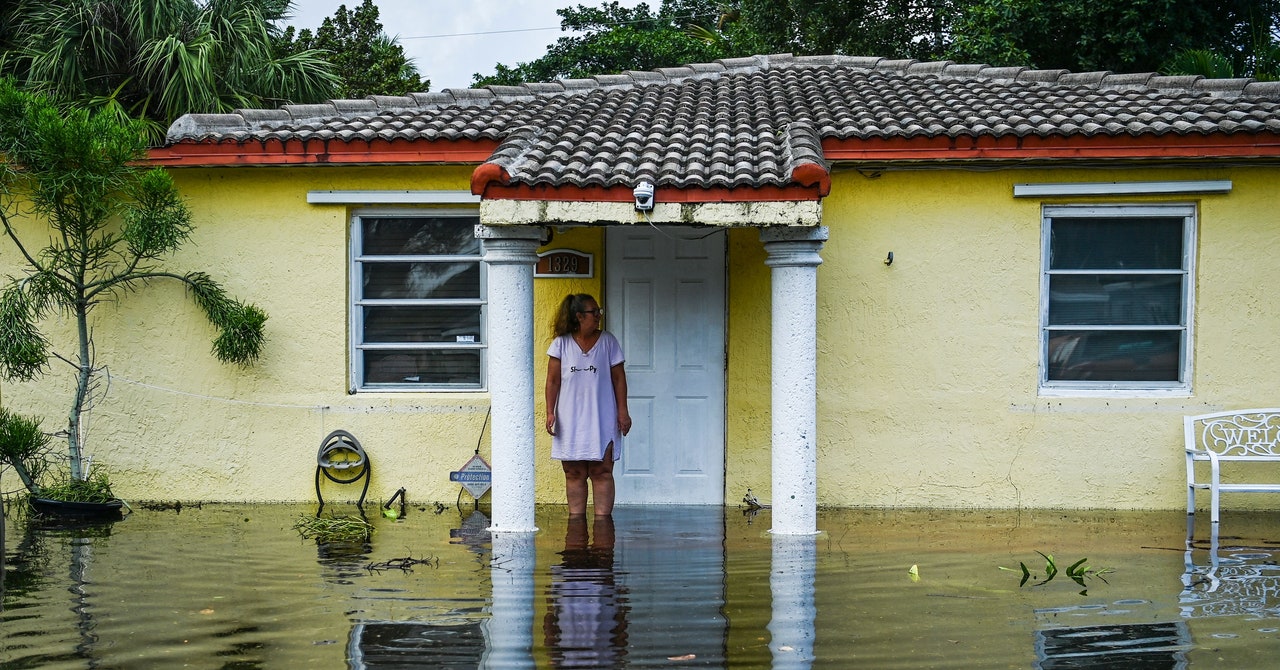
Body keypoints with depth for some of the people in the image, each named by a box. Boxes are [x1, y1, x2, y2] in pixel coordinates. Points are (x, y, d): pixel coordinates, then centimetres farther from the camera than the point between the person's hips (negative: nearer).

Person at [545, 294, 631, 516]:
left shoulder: (608, 341, 5)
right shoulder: (561, 343, 3)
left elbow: (619, 378, 5)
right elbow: (553, 381, 4)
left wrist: (623, 411, 0)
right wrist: (550, 412, -3)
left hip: (602, 420, 0)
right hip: (570, 421, 0)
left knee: (601, 471, -4)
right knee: (574, 473, 2)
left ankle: (602, 516, -2)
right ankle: (576, 517, 7)